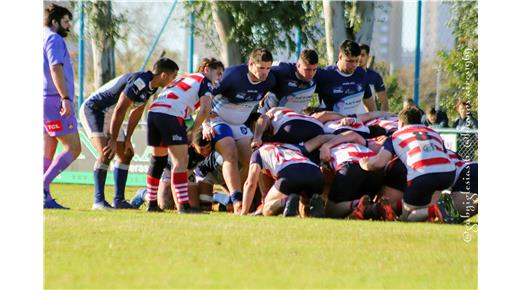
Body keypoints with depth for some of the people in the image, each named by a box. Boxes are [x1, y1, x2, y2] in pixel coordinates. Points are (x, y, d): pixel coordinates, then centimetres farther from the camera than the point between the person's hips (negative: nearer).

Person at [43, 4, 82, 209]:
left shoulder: (43, 39, 22)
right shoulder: (54, 39, -7)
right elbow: (56, 69, -20)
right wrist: (65, 98, -26)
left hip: (47, 103, 10)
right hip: (55, 101, -10)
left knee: (48, 153, 7)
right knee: (73, 149, -12)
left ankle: (46, 199, 2)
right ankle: (42, 187, -20)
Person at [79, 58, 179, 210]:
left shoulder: (150, 86, 2)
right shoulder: (139, 82, -28)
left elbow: (136, 112, 12)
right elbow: (119, 111, -27)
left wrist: (127, 139, 11)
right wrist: (113, 140, -21)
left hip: (108, 115, 10)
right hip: (92, 110, -10)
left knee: (126, 154, 12)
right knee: (106, 153, -23)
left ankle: (118, 200, 15)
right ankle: (98, 201, -23)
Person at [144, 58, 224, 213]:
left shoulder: (185, 78, 33)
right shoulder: (205, 81, 9)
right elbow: (205, 110, -4)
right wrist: (192, 132, 3)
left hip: (153, 111, 8)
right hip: (170, 115, -8)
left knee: (157, 159, 18)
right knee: (181, 161, -5)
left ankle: (152, 204, 23)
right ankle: (184, 205, -11)